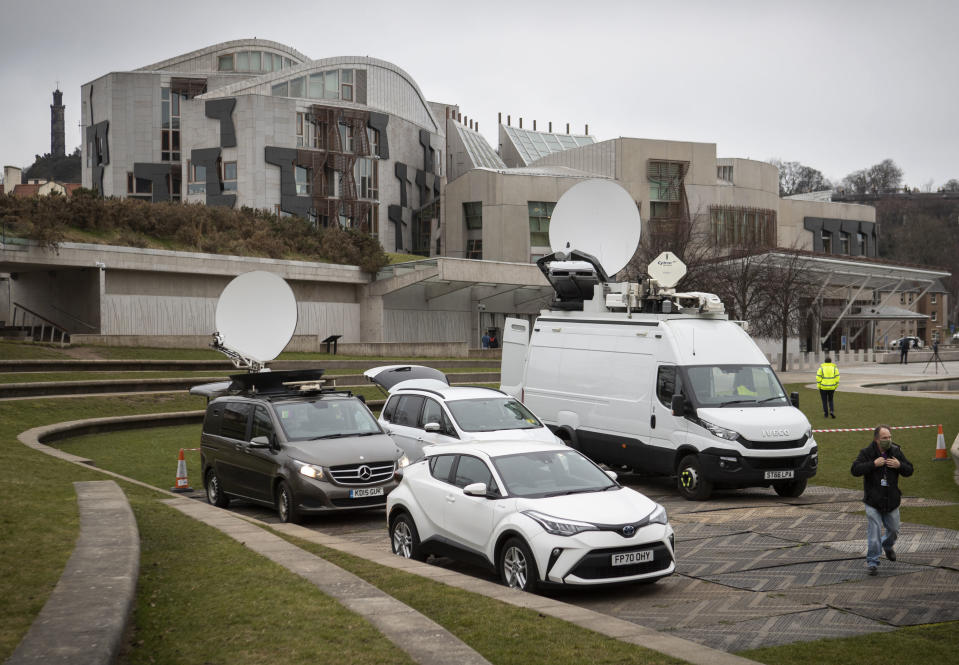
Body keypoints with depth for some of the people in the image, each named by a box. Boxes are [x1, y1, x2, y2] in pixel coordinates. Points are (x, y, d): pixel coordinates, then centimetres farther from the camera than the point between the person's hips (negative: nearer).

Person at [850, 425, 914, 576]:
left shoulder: (896, 451, 2)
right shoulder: (867, 452, -8)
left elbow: (909, 471, 6)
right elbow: (855, 470, -18)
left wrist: (899, 465, -15)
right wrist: (873, 464, -26)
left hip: (891, 501, 4)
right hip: (873, 501, -4)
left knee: (894, 530, 15)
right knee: (874, 531, -8)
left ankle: (888, 546, 48)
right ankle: (872, 563, 1)